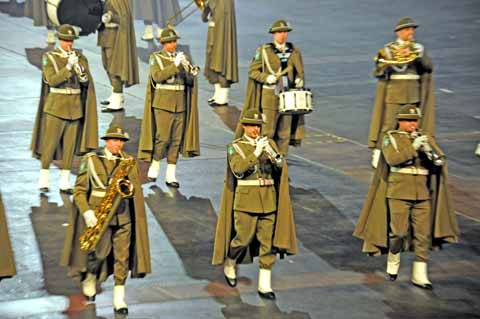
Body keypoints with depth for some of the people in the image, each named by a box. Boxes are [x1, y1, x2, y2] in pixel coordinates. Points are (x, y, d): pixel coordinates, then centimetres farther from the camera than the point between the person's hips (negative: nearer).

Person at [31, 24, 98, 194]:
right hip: (55, 106, -3)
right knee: (50, 143, -4)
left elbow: (87, 82, 2)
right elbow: (52, 80, -15)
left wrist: (80, 70, -18)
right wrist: (68, 67, -23)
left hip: (75, 107, 3)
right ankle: (44, 179, 7)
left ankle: (65, 182, 9)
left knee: (70, 145, 4)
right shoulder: (49, 57, -3)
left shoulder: (80, 57, 8)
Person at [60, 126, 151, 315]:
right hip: (98, 214, -3)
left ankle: (119, 299, 6)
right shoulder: (91, 160, -1)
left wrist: (129, 188, -13)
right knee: (98, 253, -8)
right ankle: (89, 279, 25)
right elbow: (79, 190, -2)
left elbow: (136, 191, 10)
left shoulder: (130, 162, 8)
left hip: (123, 216, 3)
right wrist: (87, 212, -14)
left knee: (122, 256, 0)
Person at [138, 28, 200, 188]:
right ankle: (154, 166, 15)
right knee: (163, 137, -8)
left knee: (176, 139, 3)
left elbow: (189, 81, 8)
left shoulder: (181, 57, 11)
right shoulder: (156, 58, -1)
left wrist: (191, 73, -13)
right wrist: (175, 65, -22)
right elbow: (158, 76, -18)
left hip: (180, 105, 4)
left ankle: (171, 175, 8)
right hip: (163, 104, -4)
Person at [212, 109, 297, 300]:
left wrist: (271, 153, -22)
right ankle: (229, 264, 32)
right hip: (246, 200, -3)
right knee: (243, 239, 1)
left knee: (268, 242, 1)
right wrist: (256, 153, -26)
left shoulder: (269, 143, 8)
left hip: (268, 200, 3)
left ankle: (264, 285, 7)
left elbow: (280, 165, -3)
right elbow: (238, 170, -18)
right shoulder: (235, 147, -2)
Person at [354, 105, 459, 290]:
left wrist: (428, 150, -17)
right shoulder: (391, 138, 1)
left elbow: (440, 161, 1)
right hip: (398, 193, -3)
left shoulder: (426, 139, 12)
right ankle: (393, 260, 24)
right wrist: (413, 147, -23)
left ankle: (419, 275, 4)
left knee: (423, 234, -1)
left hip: (423, 194, 3)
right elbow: (393, 159, -17)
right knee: (399, 232, -5)